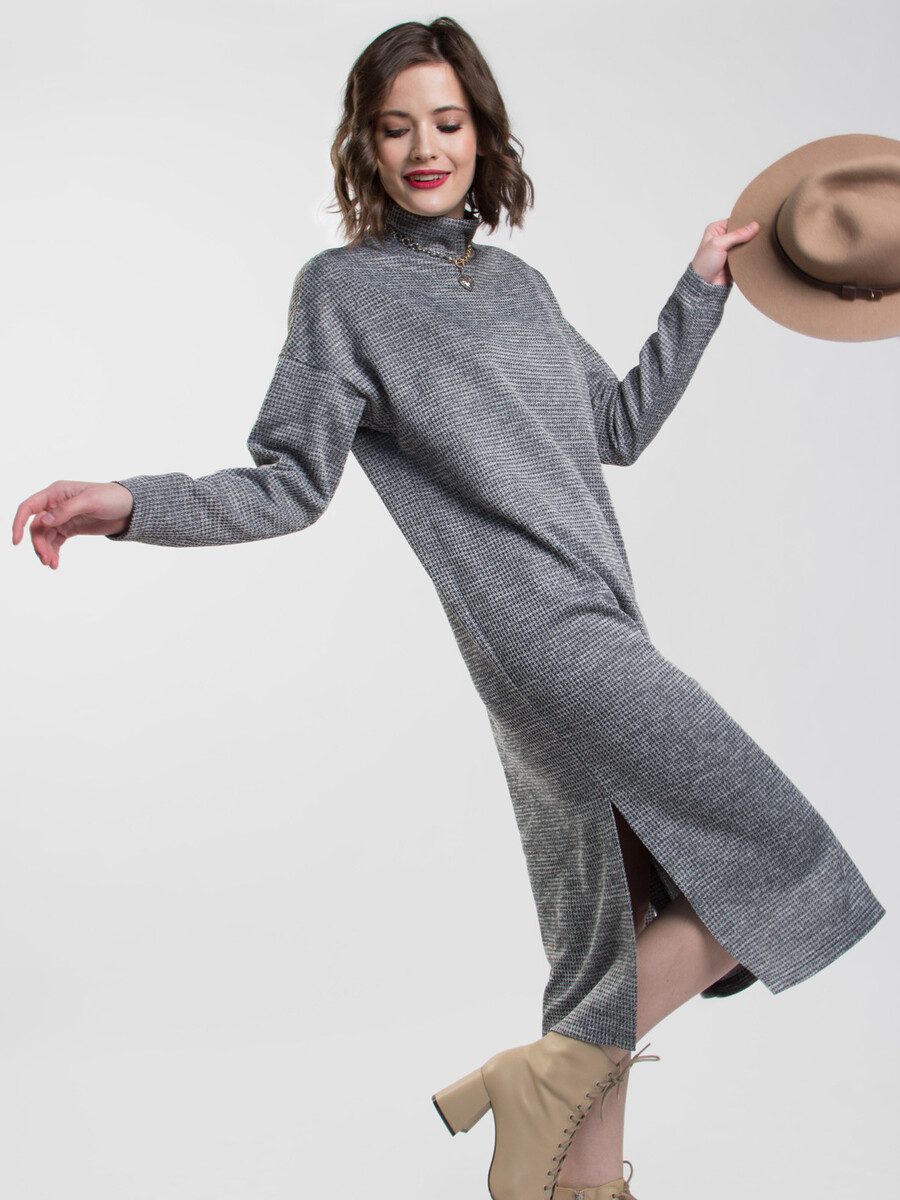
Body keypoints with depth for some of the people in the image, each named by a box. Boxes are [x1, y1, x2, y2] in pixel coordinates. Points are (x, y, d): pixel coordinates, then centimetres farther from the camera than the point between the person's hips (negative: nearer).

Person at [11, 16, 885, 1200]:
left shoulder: (518, 281, 19)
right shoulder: (344, 287, 0)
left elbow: (621, 427, 25)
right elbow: (294, 485, -5)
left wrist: (703, 288, 24)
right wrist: (131, 504, -19)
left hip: (602, 634, 7)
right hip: (542, 629, -7)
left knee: (623, 927, 10)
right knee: (777, 864, -10)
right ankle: (544, 1080, 0)